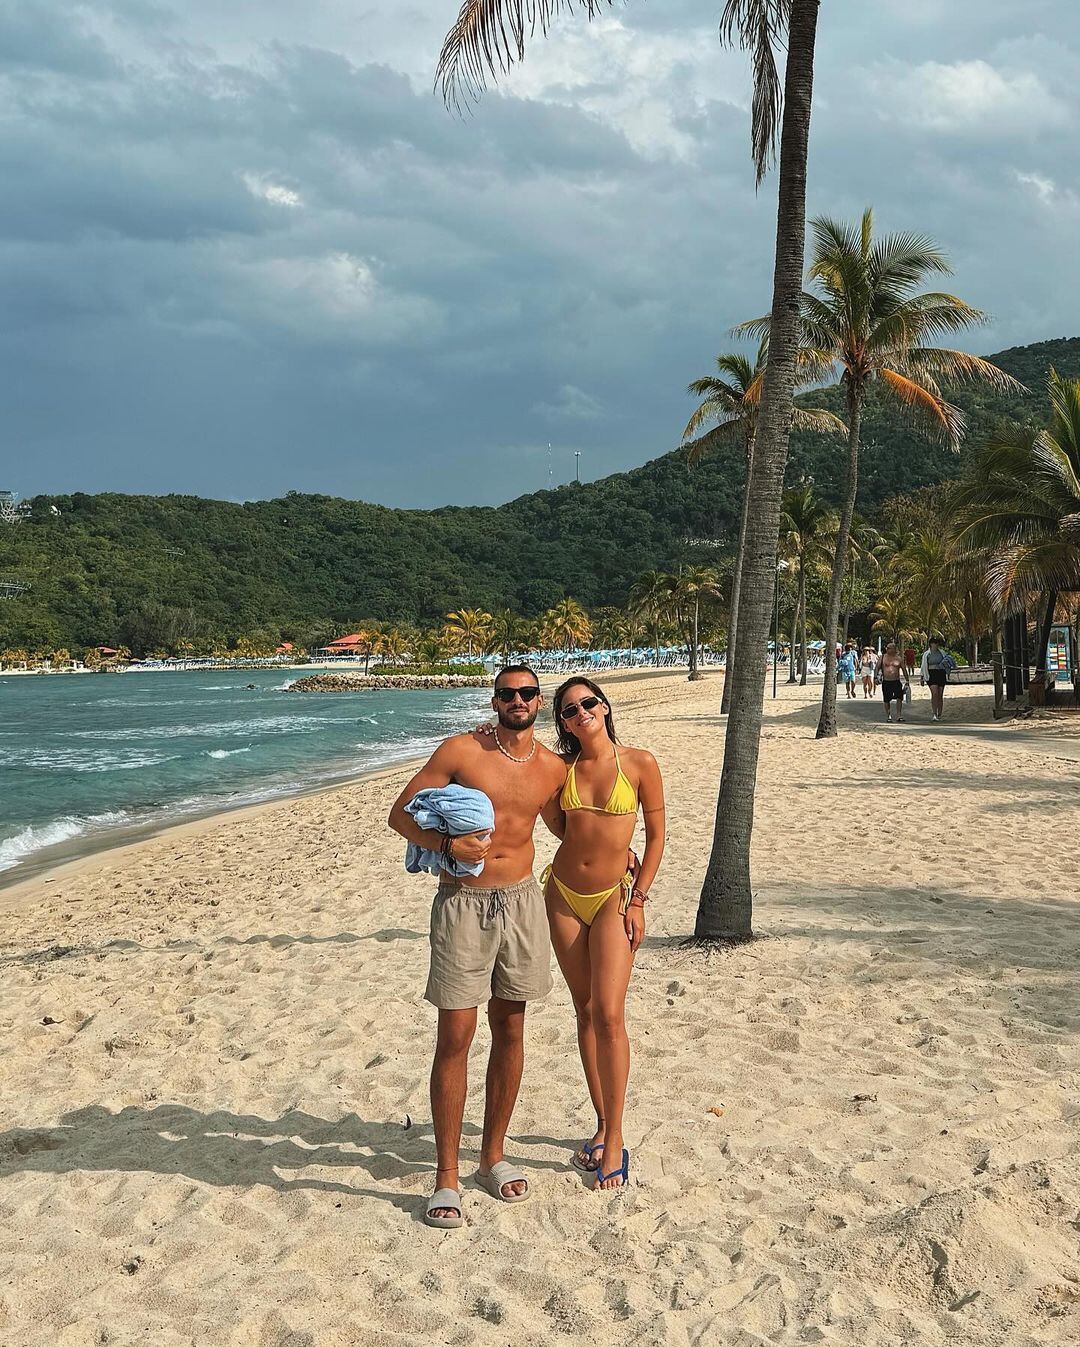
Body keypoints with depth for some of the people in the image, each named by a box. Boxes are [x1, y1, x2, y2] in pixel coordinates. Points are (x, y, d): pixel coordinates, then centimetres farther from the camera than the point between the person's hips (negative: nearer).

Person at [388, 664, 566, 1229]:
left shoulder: (553, 768, 6)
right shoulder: (460, 751, -7)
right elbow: (400, 813, -6)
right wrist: (446, 844, -22)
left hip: (521, 901, 4)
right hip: (463, 902, -4)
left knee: (509, 1030, 11)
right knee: (455, 1038, -3)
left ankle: (493, 1155, 27)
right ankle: (447, 1177, 7)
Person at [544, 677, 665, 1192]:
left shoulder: (639, 762, -8)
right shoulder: (563, 768, 2)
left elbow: (656, 834, -2)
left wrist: (638, 899, -6)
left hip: (614, 898, -4)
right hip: (564, 896, 4)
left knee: (609, 1015, -11)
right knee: (585, 1013, 10)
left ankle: (614, 1139, 2)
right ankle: (601, 1126, 21)